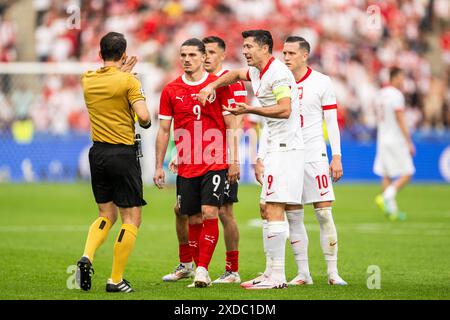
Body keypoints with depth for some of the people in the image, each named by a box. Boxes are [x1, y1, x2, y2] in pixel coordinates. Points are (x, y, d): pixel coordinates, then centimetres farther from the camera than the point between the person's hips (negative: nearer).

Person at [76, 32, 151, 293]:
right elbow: (143, 116, -18)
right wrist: (147, 123, 3)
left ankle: (87, 257, -8)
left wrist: (120, 72, 27)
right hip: (123, 154, -6)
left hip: (97, 153, 6)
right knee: (132, 218, 3)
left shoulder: (87, 80, 6)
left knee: (107, 215, 17)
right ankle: (116, 279, -1)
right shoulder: (129, 81, -11)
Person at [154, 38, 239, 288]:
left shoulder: (219, 85, 0)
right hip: (186, 167, 3)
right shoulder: (171, 90, 6)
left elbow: (231, 126, 3)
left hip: (215, 164, -3)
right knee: (194, 220, 5)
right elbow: (164, 130, 11)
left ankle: (202, 269, -12)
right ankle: (201, 272, 14)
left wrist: (234, 161, -3)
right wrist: (159, 167, 7)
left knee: (209, 214, -13)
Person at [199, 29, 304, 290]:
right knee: (268, 210, 9)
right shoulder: (258, 71, 16)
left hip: (285, 149, -10)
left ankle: (277, 277, -15)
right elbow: (236, 75, 35)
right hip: (275, 150, 10)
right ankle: (273, 273, 11)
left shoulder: (278, 73, -14)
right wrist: (211, 86, 21)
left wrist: (250, 110, -22)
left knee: (274, 210, -14)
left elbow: (284, 110, -24)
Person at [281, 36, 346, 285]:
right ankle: (303, 273, 7)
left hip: (314, 155, -3)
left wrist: (336, 157, -4)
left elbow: (331, 122, 2)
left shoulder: (321, 82, 0)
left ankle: (332, 272, -2)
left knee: (324, 213, -6)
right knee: (293, 216, 2)